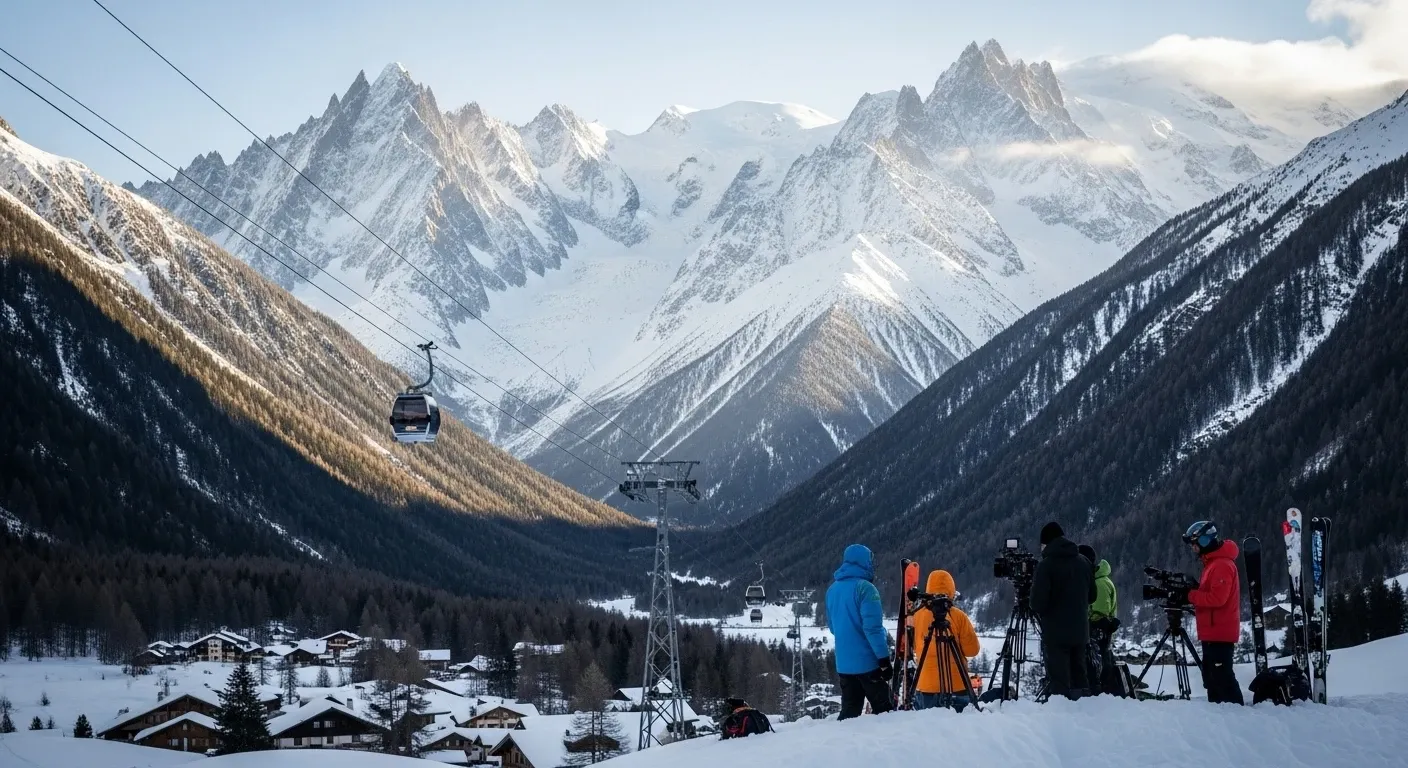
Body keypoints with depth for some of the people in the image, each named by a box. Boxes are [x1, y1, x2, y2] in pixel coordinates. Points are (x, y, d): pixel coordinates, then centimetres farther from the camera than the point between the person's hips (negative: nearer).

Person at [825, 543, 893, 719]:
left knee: (849, 712, 10)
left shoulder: (832, 590, 10)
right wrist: (884, 659, -16)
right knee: (884, 711, 1)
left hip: (843, 663, 7)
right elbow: (873, 628, -19)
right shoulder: (865, 588, -14)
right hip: (867, 662, -7)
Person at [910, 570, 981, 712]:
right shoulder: (959, 617, -9)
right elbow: (972, 649, -5)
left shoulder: (917, 616, -1)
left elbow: (912, 646, 11)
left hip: (926, 684, 2)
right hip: (956, 684, -2)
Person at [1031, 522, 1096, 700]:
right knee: (1078, 678, 13)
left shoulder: (1046, 565, -14)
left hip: (1056, 633, -6)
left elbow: (1038, 602, -16)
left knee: (1058, 682, -5)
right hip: (1081, 632, 6)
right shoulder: (1084, 563, 6)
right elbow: (1092, 596, 15)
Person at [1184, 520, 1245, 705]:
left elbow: (1217, 598, -24)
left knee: (1222, 676, -11)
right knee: (1211, 676, 15)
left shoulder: (1222, 565, -16)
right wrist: (1191, 593, 3)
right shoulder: (1213, 563, 18)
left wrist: (1190, 595, -16)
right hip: (1213, 632, 11)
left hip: (1220, 633, -11)